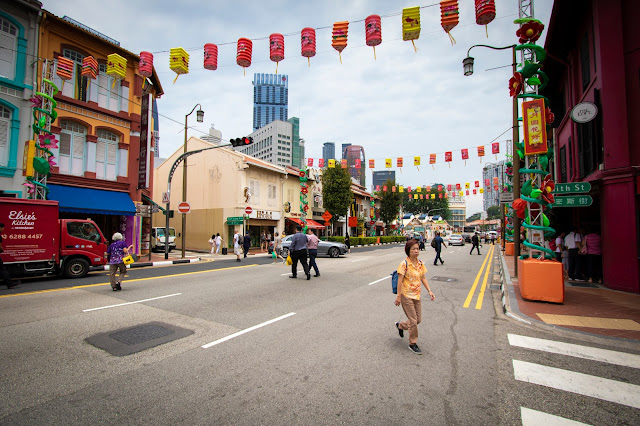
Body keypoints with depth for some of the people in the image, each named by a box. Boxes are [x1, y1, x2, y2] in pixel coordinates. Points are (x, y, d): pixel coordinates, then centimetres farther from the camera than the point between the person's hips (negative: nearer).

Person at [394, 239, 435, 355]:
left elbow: (423, 278, 10)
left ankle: (400, 325, 39)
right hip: (406, 295, -7)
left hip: (416, 295, 7)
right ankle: (413, 343, 19)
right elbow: (400, 281, -15)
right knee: (413, 320, 0)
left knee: (418, 319, 14)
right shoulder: (404, 264, -16)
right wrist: (398, 296, -16)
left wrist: (429, 291, 0)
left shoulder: (420, 263, 4)